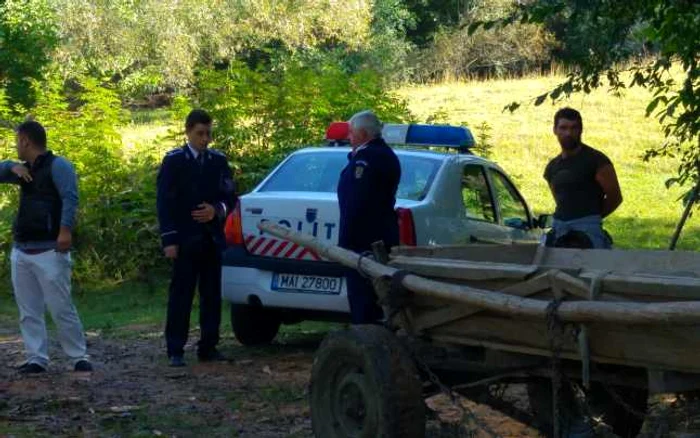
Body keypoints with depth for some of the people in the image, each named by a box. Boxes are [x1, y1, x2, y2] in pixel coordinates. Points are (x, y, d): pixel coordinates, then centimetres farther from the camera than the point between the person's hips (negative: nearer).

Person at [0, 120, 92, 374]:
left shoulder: (57, 165, -7)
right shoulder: (26, 170, 19)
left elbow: (70, 198, -19)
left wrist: (65, 230, -33)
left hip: (49, 251, -8)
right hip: (21, 251, 8)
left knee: (61, 309, -8)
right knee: (28, 311, 5)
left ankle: (79, 357, 0)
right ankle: (36, 359, 8)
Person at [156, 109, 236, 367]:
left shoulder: (219, 161, 10)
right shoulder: (174, 161, -1)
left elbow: (230, 196, 12)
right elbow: (165, 203, -5)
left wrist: (217, 211, -10)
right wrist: (169, 240, -12)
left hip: (212, 239, 4)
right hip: (185, 240, -4)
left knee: (212, 295, 5)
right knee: (180, 296, -4)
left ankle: (208, 347, 12)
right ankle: (175, 351, -2)